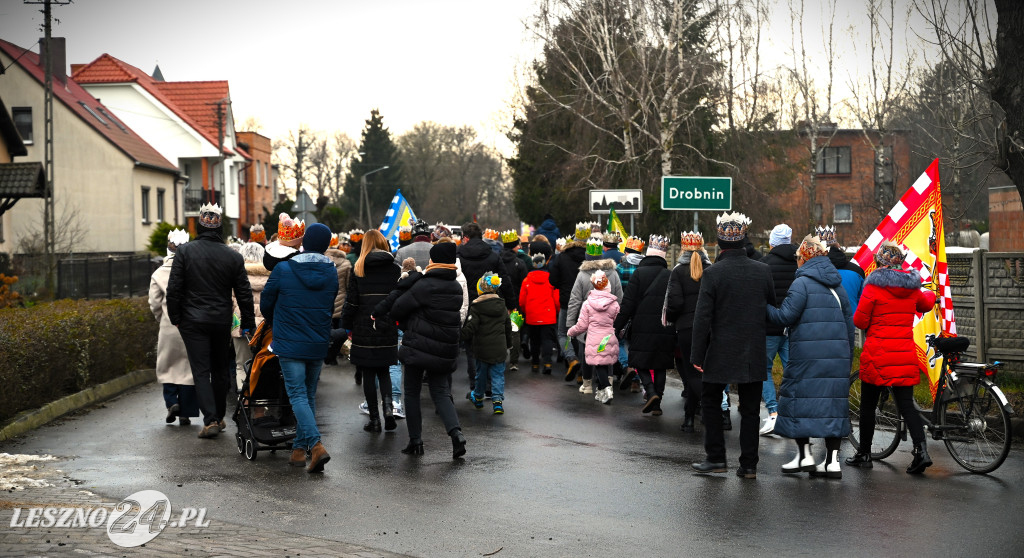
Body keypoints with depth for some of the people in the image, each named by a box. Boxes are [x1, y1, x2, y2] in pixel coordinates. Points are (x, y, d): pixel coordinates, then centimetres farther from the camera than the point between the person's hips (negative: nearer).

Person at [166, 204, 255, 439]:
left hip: (193, 322, -2)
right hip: (222, 322, 2)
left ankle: (210, 420, -12)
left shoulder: (184, 252, -6)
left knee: (201, 371, -1)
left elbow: (174, 289, -7)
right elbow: (244, 293, 2)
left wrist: (176, 318, 3)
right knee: (221, 369, 15)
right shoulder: (233, 256, -1)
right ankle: (219, 417, 24)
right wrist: (248, 323, 10)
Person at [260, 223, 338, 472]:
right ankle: (299, 449, 20)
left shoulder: (283, 270, -9)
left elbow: (266, 304, 3)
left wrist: (277, 325, 23)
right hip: (319, 345, 4)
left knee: (298, 396, -4)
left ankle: (316, 445, -20)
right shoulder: (331, 273, 3)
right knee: (309, 396, 15)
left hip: (290, 346, -4)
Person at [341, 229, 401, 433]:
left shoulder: (358, 269, -4)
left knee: (368, 374, 6)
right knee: (383, 370, 15)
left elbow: (351, 301, -4)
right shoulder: (395, 269, 1)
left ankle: (374, 419, 7)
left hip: (364, 328, -2)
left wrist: (347, 324, 7)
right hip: (388, 329, 2)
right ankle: (388, 407, -7)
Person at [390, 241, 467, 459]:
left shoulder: (424, 285, -13)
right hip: (445, 350, 5)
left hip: (419, 347, -5)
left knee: (412, 392, 9)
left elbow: (397, 310, -11)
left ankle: (415, 441, 10)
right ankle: (456, 432, -12)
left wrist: (407, 325, 12)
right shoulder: (456, 288, 7)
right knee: (441, 393, 10)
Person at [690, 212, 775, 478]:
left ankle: (716, 458, 12)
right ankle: (749, 464, 10)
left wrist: (697, 354, -7)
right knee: (750, 409, 9)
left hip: (721, 353, -3)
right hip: (754, 354, 3)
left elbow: (703, 317, -12)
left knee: (710, 402, 14)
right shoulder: (762, 271, 0)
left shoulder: (713, 273, -11)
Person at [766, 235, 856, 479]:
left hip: (808, 354, -7)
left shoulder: (802, 283, -7)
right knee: (834, 399, 7)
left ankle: (805, 455, 4)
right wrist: (847, 354, 23)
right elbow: (849, 321, 17)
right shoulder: (837, 285, 15)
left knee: (799, 397, 3)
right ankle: (832, 461, 5)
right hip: (837, 354, 7)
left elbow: (786, 315, -13)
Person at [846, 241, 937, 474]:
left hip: (877, 355, -4)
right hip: (905, 356, 4)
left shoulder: (873, 286, -10)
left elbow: (859, 320, -8)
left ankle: (864, 454, 16)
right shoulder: (912, 287, 6)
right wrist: (929, 294, 50)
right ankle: (921, 450, -10)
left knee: (868, 405, 8)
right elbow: (928, 302, 27)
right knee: (906, 404, 6)